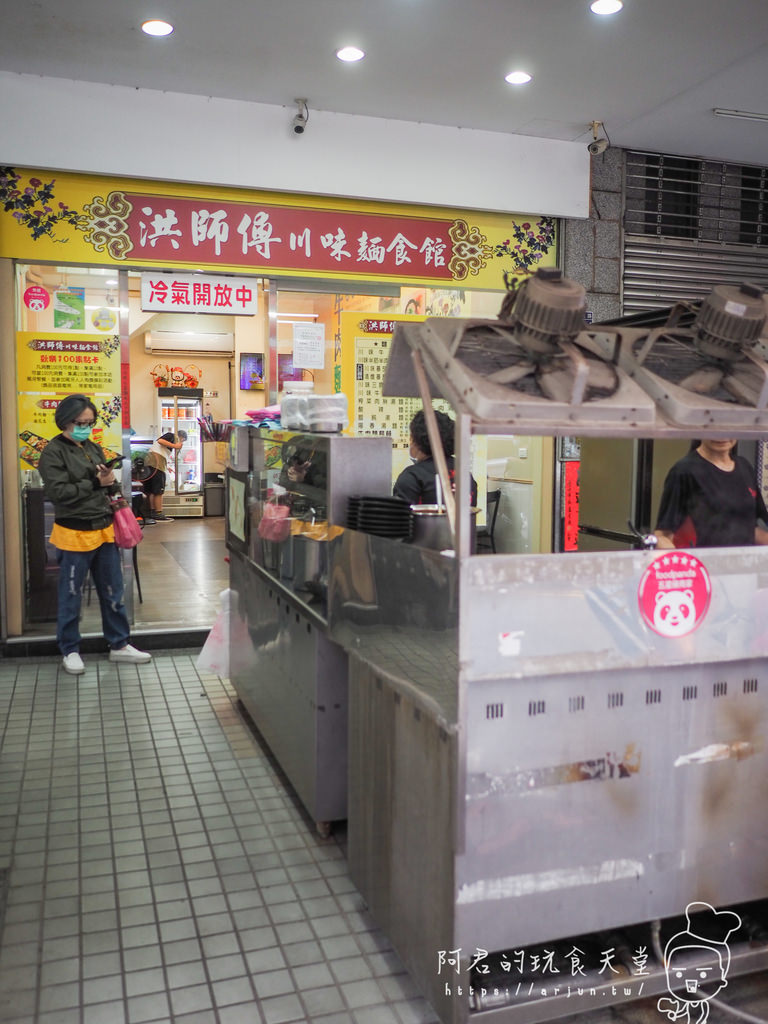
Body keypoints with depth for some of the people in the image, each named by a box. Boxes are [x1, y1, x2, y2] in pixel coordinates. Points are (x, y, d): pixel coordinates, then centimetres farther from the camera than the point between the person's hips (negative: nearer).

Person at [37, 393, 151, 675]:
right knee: (71, 596, 7)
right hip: (74, 533, -6)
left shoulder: (94, 448, 11)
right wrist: (95, 483, -14)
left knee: (113, 592, 13)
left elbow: (110, 487, 17)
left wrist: (111, 482, -7)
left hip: (104, 529, 6)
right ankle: (70, 651, 21)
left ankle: (119, 645, 24)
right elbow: (58, 492, -18)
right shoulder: (53, 452, -8)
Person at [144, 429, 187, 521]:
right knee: (159, 490, -7)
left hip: (149, 460, 10)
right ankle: (158, 514, -5)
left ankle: (152, 512, 17)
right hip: (156, 460, -10)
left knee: (151, 491, 12)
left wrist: (166, 467, 34)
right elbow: (160, 441, -15)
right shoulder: (172, 436, 3)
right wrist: (175, 446, -13)